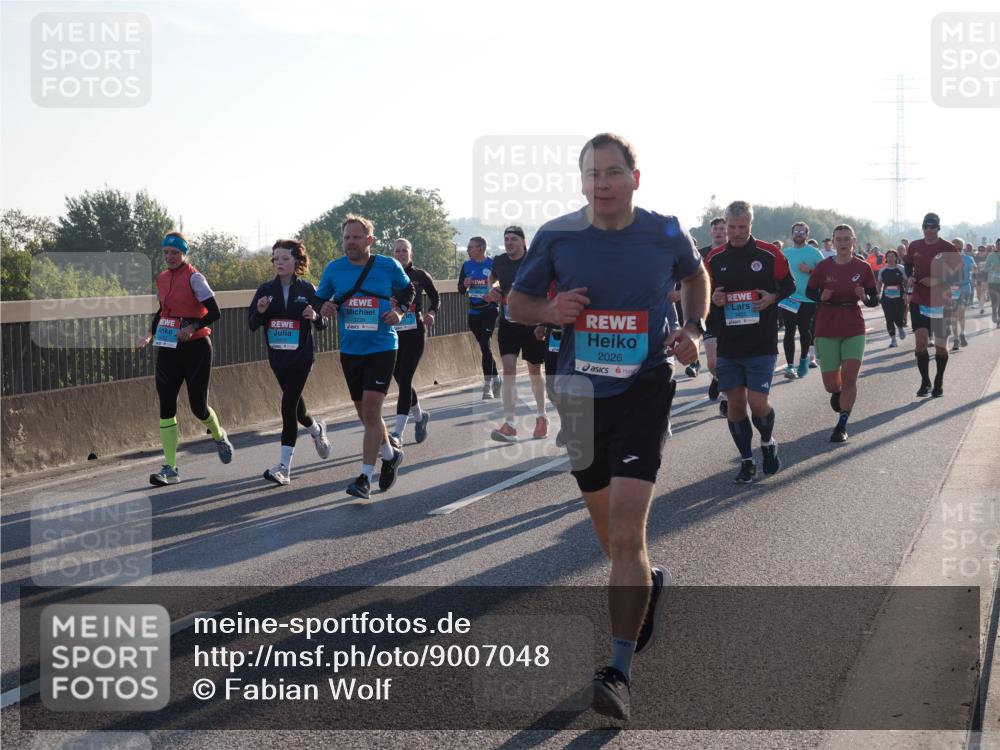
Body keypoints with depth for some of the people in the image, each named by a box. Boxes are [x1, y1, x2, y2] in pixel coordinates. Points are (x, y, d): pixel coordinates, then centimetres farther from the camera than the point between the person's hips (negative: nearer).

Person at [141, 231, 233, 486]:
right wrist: (151, 334, 8)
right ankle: (170, 468, -2)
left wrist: (193, 327, -26)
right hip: (168, 348, 6)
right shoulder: (162, 279, 9)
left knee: (198, 406, 0)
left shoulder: (193, 278, -11)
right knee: (166, 405, -3)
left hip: (195, 348, -6)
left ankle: (219, 436, 35)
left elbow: (214, 313, -12)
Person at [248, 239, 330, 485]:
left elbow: (322, 325, 2)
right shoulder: (265, 290, 3)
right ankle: (316, 430, 50)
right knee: (294, 404, 17)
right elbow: (252, 324, 2)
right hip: (277, 356, 4)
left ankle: (284, 467, -12)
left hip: (301, 356, -4)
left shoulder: (307, 290, -4)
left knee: (289, 405, -13)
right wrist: (260, 311, -18)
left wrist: (314, 316, -20)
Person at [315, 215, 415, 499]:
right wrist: (324, 309, -12)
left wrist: (399, 311, -5)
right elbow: (320, 299, 11)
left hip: (382, 348, -4)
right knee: (365, 413, 13)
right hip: (350, 350, 4)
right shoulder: (334, 269, 1)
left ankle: (365, 477, -10)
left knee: (370, 410, -14)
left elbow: (407, 290, 14)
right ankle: (390, 453, 39)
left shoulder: (388, 266, -4)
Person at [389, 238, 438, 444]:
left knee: (404, 380, -11)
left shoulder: (420, 276, 2)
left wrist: (431, 313, 0)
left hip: (414, 333, -3)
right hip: (392, 334, 3)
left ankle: (398, 432, -16)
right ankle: (419, 416, 38)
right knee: (401, 380, 10)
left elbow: (435, 297, 17)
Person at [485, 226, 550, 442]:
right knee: (508, 369, -10)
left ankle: (541, 417, 32)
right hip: (507, 324, 2)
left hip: (532, 324, -2)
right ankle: (509, 425, -13)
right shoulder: (499, 261, 1)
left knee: (534, 371, 11)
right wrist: (492, 288, 3)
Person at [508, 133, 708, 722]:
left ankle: (620, 672, -7)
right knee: (611, 532, 16)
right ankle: (650, 584, 50)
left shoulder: (667, 234, -5)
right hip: (582, 396, 3)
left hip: (645, 391, -3)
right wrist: (550, 311, -15)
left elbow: (695, 276, 17)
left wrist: (694, 330, 0)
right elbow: (518, 302, 7)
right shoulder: (557, 237, -5)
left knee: (626, 532, -15)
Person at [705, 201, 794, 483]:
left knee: (757, 402, -8)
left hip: (762, 344, -3)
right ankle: (746, 460, 20)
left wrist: (773, 297, -12)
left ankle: (768, 442, 23)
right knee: (735, 403, 6)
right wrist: (713, 299, -9)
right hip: (727, 344, 3)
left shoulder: (769, 254, -2)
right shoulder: (714, 258, 5)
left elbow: (789, 285, 7)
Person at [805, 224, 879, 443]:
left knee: (849, 377, -10)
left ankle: (842, 426, 2)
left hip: (854, 330, 0)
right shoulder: (823, 267, -3)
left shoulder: (863, 268, -1)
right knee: (831, 385, 2)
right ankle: (837, 392, 41)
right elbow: (809, 291, 8)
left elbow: (874, 301, 5)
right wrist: (822, 297, -13)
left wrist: (864, 297, -18)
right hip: (826, 330, 0)